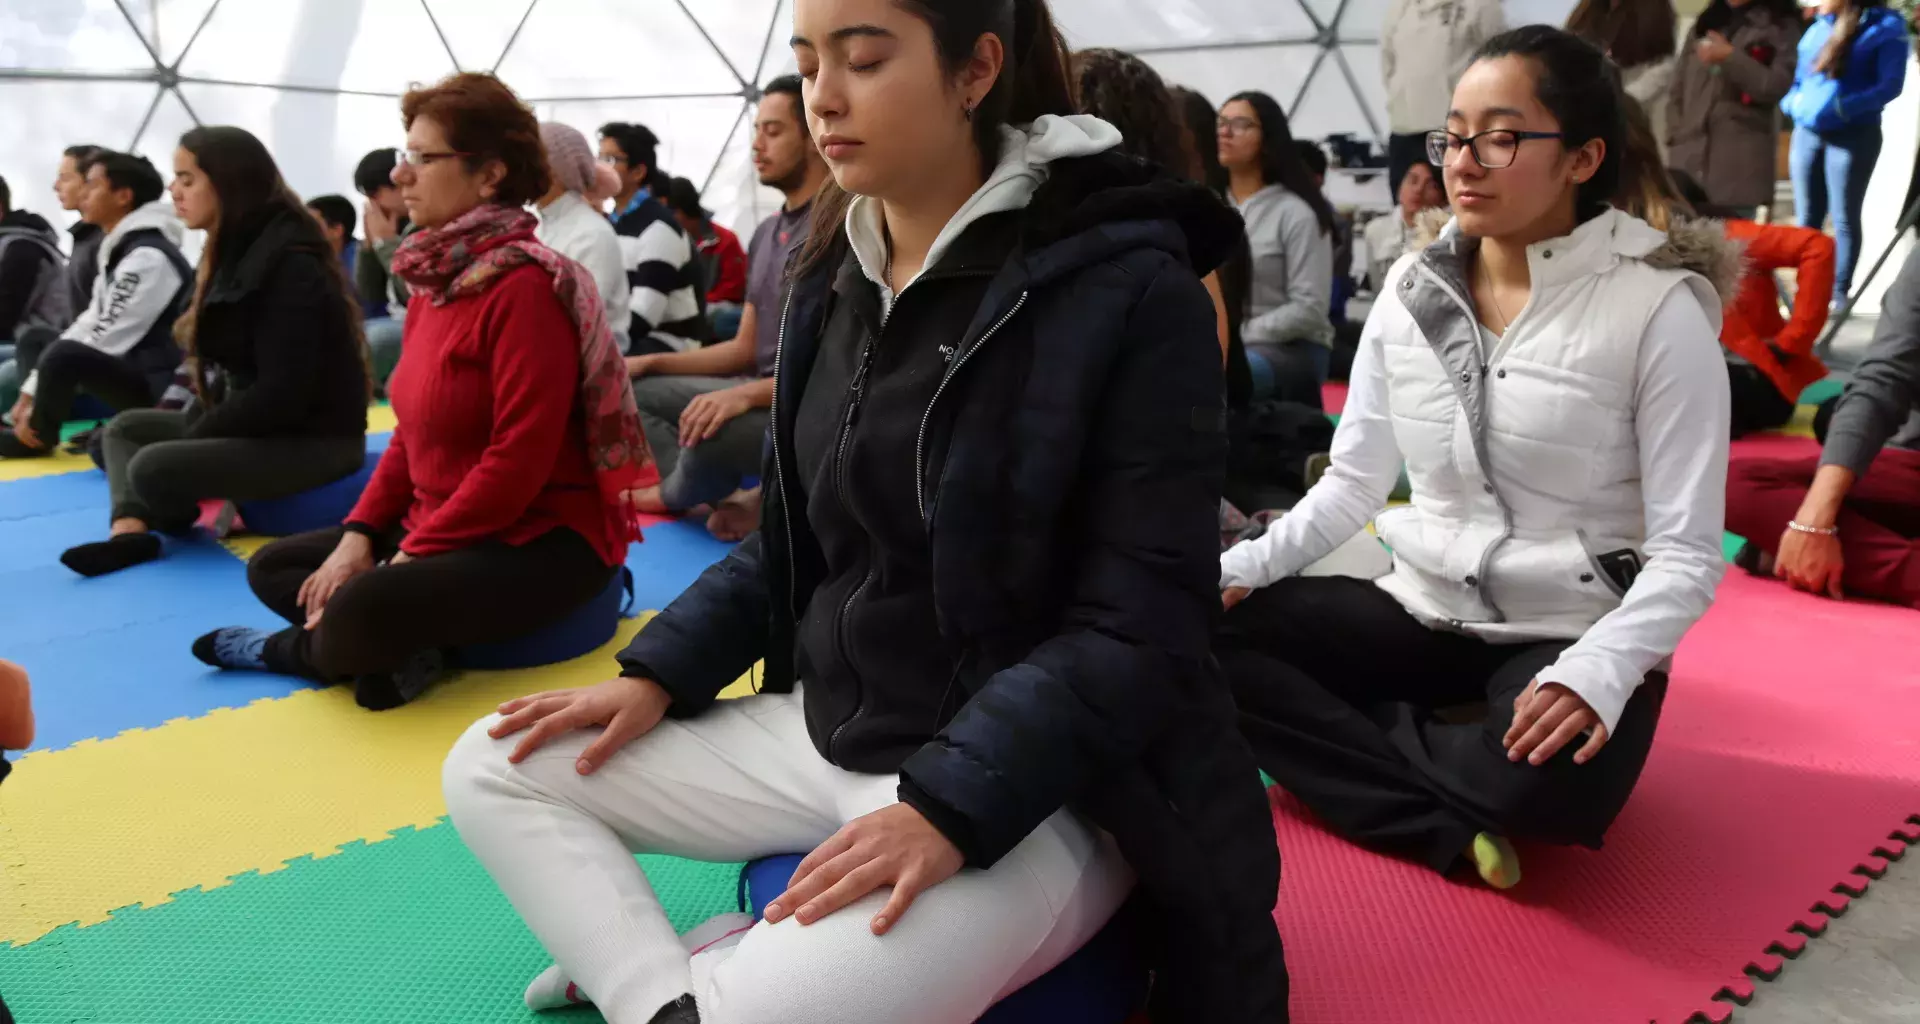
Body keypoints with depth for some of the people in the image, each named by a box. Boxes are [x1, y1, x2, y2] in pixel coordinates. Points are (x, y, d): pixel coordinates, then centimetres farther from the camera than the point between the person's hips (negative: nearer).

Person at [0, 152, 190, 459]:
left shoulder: (148, 257, -17)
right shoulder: (118, 251, 14)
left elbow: (107, 341, -20)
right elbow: (89, 325, 14)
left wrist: (39, 400, -15)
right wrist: (31, 391, 7)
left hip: (157, 387, -10)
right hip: (129, 374, 10)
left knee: (63, 356, -31)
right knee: (31, 350, 19)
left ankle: (37, 438, -4)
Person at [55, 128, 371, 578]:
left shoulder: (290, 265, -20)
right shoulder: (239, 250, 10)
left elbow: (282, 392, -23)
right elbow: (239, 372, 14)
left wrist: (197, 435, -14)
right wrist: (197, 422, 0)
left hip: (313, 439, -10)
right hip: (259, 424, 10)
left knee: (153, 468, -21)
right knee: (125, 427, 14)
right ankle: (131, 530, -10)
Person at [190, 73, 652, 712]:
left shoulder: (526, 287, -20)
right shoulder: (436, 281, 10)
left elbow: (519, 463, -23)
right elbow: (413, 432, 14)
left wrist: (408, 555, -18)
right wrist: (358, 535, 2)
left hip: (542, 539, -10)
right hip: (441, 527, 10)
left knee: (362, 611, -30)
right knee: (272, 567, 13)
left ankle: (298, 649, 3)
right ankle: (399, 650, -9)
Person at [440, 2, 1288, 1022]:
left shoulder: (1128, 290, -16)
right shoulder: (833, 283, 6)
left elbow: (1141, 626, -19)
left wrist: (948, 809, -27)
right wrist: (658, 674, 2)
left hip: (1029, 788, -7)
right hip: (822, 729, 8)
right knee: (491, 769, 4)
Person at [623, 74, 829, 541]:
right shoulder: (766, 233, 14)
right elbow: (746, 348, 16)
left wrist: (746, 395, -30)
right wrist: (651, 362, 7)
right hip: (761, 396, 9)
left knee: (706, 429, -33)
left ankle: (678, 495, 6)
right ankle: (730, 499, -11)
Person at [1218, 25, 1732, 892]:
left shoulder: (1659, 308, -12)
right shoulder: (1411, 288, 1)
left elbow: (1688, 553, -14)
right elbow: (1351, 484, 3)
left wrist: (1596, 674, -32)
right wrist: (1242, 568, -14)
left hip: (1572, 635, -4)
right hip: (1425, 609, 5)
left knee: (1551, 782, -38)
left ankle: (1348, 754, -8)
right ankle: (1447, 827, -14)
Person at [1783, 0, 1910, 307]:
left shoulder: (1885, 27, -4)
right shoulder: (1817, 28, 14)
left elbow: (1891, 84, -12)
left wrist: (1841, 107, -24)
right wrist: (1793, 102, -5)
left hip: (1853, 135, -5)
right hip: (1807, 132, 5)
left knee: (1844, 218, -2)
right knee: (1807, 218, 7)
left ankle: (1839, 293, 2)